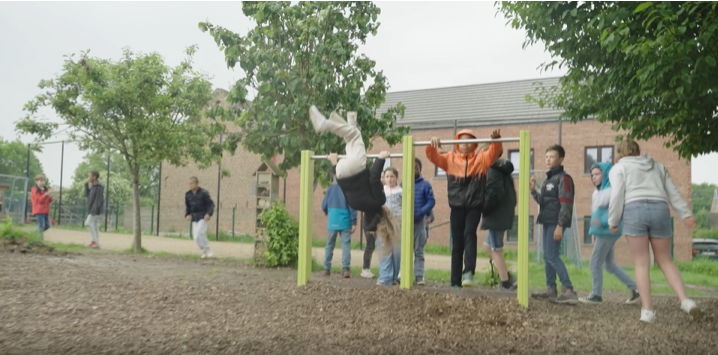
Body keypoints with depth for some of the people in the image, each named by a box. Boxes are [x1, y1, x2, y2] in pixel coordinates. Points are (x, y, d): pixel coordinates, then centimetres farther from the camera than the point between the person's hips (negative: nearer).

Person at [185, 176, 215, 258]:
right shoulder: (188, 194, 7)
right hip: (194, 218, 6)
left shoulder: (204, 193, -9)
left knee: (199, 234, -18)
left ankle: (208, 251, -5)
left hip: (203, 217, -6)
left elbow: (211, 204, -7)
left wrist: (209, 214, -22)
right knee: (196, 237, 0)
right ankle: (204, 252, 14)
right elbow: (187, 206, 20)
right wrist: (187, 215, 2)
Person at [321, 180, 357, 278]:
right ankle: (345, 268, -14)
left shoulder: (331, 188, 4)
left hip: (332, 221, 2)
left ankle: (327, 269, 16)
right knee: (346, 244, -1)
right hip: (345, 222, -2)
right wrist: (354, 223, -6)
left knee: (330, 245, 13)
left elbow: (324, 205, 5)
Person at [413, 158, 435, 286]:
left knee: (419, 251, 5)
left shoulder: (425, 185, 1)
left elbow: (431, 202, -3)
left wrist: (420, 212, -16)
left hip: (420, 221, -1)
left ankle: (419, 276, 7)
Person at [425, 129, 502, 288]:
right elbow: (433, 156, 3)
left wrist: (496, 140, -27)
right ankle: (456, 282, 11)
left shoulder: (481, 159, 7)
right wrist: (432, 145, -17)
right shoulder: (450, 159, 11)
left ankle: (469, 272, -33)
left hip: (474, 206, -2)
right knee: (457, 244, 5)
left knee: (469, 233, -25)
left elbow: (494, 153, -8)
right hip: (457, 206, 2)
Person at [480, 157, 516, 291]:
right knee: (489, 246, 18)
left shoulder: (492, 171, -15)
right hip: (505, 216, 10)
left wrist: (484, 210, -13)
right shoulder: (504, 171, 15)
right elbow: (512, 195, 18)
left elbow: (494, 194, -24)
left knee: (496, 250, -1)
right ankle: (508, 277, 17)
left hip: (495, 217, -10)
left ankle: (506, 284, 4)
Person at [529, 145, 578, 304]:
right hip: (547, 222, 9)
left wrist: (560, 225, -22)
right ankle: (551, 289, 19)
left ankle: (569, 291, -11)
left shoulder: (563, 178, -9)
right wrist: (533, 190, 7)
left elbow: (565, 204, -16)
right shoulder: (548, 179, 18)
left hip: (556, 223, -9)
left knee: (551, 256, -13)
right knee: (547, 256, 12)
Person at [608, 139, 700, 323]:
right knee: (665, 260, 13)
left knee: (641, 263, 0)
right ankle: (685, 300, -4)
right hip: (660, 210, 4)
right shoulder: (657, 166, 27)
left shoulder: (618, 168, 13)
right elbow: (673, 192, 18)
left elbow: (617, 196, -1)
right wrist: (686, 214, 12)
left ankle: (647, 310, -4)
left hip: (634, 211, -3)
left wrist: (613, 221, 5)